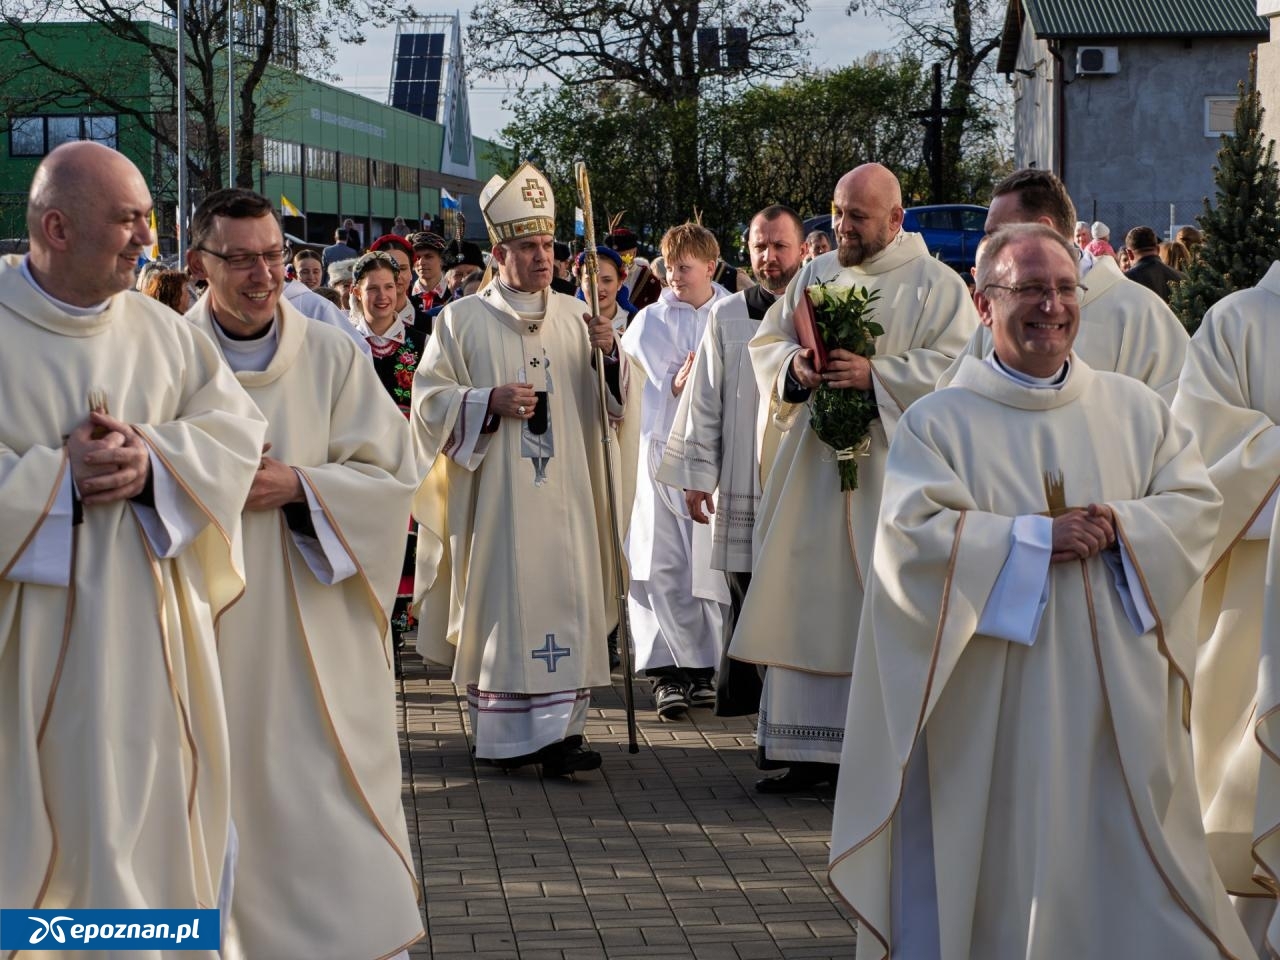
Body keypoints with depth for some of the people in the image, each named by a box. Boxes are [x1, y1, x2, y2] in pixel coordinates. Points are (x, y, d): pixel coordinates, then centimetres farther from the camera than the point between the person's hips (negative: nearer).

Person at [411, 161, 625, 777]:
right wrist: (489, 402, -16)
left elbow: (609, 400, 15)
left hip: (562, 492, 3)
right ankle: (505, 731, -1)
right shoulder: (462, 320, 2)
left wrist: (609, 354, -5)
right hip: (494, 495, -3)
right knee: (501, 599, -5)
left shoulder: (574, 317, 13)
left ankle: (559, 729, 2)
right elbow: (429, 398, -1)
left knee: (564, 600, -1)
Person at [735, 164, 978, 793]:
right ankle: (812, 750, 8)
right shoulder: (816, 275, 15)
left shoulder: (935, 285, -1)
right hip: (814, 465, 5)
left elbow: (956, 364, -11)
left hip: (893, 469, -5)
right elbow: (766, 343, 15)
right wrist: (794, 364, -8)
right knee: (810, 602, 3)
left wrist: (876, 375, -20)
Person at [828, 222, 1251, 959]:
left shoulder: (1136, 410, 10)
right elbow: (911, 536, -13)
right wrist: (1038, 539, -18)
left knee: (1132, 860, 5)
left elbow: (1198, 503, 5)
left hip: (1119, 699, 3)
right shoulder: (939, 422, -1)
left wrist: (1121, 527, -15)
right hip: (996, 708, -3)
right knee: (1006, 864, 1)